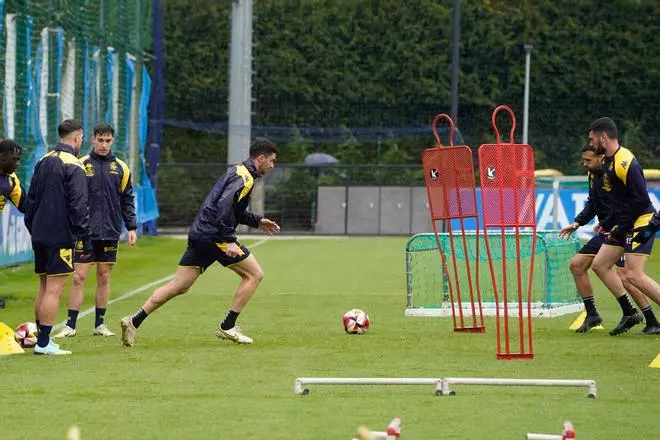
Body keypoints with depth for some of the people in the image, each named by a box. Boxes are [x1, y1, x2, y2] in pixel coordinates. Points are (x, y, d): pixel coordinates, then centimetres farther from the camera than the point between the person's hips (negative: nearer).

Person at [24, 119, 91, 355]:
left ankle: (41, 338, 17)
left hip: (39, 236, 8)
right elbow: (78, 206, -16)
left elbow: (31, 199, 17)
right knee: (54, 289, -7)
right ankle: (43, 343, -10)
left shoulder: (43, 162, 12)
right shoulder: (74, 167, -12)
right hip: (61, 236, -8)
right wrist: (85, 238, -12)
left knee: (44, 287, 14)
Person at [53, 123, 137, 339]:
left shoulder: (120, 168, 6)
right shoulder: (81, 165, -2)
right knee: (79, 277, -5)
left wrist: (131, 227, 5)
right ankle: (70, 325, -2)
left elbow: (127, 200, 12)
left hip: (110, 232, 3)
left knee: (104, 278, 8)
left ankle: (100, 324, 16)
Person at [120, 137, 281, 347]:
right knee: (254, 274, 2)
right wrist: (229, 241, -25)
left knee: (178, 286, 7)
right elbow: (225, 206, -25)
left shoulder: (237, 171, 21)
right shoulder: (246, 178, -10)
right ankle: (227, 327, 2)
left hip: (199, 233, 9)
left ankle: (134, 321, 0)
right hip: (213, 235, -9)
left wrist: (257, 221, 32)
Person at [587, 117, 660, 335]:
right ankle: (630, 313, 15)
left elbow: (641, 200, -22)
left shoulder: (624, 164, -21)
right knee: (599, 264, 11)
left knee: (634, 275, -18)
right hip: (625, 224, 11)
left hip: (641, 222, -11)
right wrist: (607, 223, 19)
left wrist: (621, 228, -17)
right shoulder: (608, 161, 11)